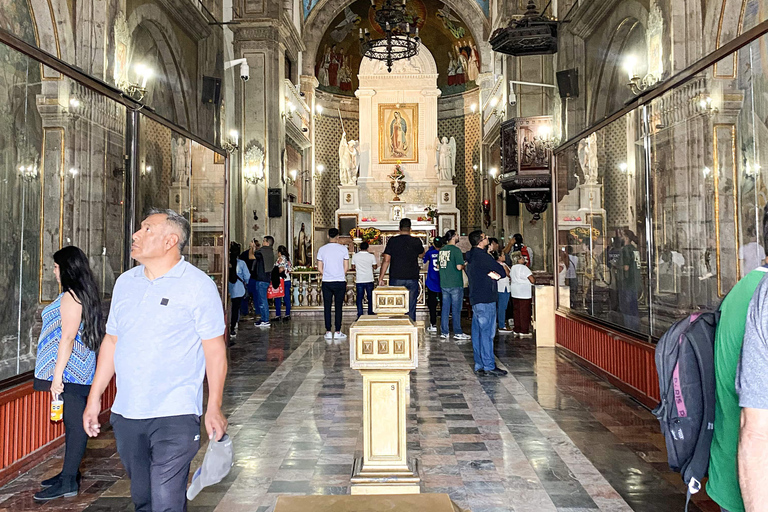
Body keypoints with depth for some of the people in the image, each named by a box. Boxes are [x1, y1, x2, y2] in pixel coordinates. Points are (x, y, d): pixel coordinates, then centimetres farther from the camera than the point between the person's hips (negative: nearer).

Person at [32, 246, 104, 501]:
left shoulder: (70, 297, -15)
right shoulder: (84, 295, 15)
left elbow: (67, 338, -20)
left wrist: (57, 375, -20)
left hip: (69, 373, -10)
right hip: (79, 372, 10)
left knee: (75, 423, -5)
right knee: (73, 422, 15)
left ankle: (68, 482, 1)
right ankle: (69, 473, 24)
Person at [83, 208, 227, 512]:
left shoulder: (197, 285, -8)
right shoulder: (125, 283, 10)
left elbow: (215, 349, -8)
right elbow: (111, 341, 16)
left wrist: (214, 408, -10)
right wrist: (94, 398, 14)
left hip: (175, 417, -6)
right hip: (126, 414, 6)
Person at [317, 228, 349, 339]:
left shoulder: (322, 249, 1)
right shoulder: (343, 248, -4)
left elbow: (319, 267, 2)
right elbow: (346, 267, -2)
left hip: (326, 283, 1)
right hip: (340, 281, -1)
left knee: (327, 307, 7)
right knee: (338, 307, 4)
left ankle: (328, 332, 7)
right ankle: (338, 332, 6)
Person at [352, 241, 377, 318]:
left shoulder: (355, 256, -2)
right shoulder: (371, 256, -6)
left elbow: (353, 267, 8)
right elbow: (374, 267, 3)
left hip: (359, 281, 1)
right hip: (369, 280, 0)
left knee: (359, 298, 5)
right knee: (370, 298, 9)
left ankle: (360, 315, 3)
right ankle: (370, 314, 13)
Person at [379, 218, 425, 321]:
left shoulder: (392, 241, -3)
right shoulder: (416, 242, 0)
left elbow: (386, 260, -5)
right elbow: (421, 255, 21)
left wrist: (381, 278, 0)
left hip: (396, 279, 0)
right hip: (412, 279, 1)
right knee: (411, 309, 5)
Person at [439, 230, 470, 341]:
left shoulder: (442, 250, 8)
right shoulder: (456, 250, -13)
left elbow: (439, 265, 16)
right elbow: (459, 267, -20)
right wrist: (464, 266, 0)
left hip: (444, 283, 6)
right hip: (455, 284, -6)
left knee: (445, 308, 10)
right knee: (456, 309, 2)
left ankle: (444, 332, 13)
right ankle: (457, 333, 8)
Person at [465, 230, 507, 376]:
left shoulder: (471, 256, 14)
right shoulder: (482, 256, -15)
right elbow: (502, 271, -10)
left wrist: (492, 274, -2)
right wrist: (496, 273, 8)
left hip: (475, 299, 9)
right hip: (485, 299, -9)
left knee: (477, 332, 10)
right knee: (487, 332, -6)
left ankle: (479, 365, 15)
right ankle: (489, 366, -2)